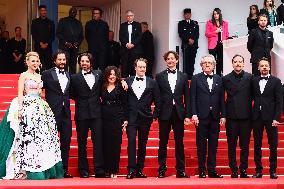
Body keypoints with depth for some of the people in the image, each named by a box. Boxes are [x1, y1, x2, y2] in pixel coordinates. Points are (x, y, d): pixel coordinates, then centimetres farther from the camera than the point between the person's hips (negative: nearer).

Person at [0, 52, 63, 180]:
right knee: (29, 136, -11)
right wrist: (20, 108, -15)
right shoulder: (24, 75, 1)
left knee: (42, 136, 1)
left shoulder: (39, 76, 19)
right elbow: (20, 94, -5)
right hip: (28, 107, -7)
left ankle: (43, 167, 4)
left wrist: (45, 106, 13)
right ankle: (31, 170, -8)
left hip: (40, 107, 7)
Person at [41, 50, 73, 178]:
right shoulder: (47, 74, 0)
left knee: (66, 142, 5)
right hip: (53, 112, -5)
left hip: (66, 112, 5)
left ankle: (64, 170, 11)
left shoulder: (68, 75, 16)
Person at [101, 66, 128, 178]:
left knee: (116, 144, -2)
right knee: (106, 144, 2)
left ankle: (114, 170, 3)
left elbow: (125, 104, 1)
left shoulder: (120, 87, 2)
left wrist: (125, 119, -4)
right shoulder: (102, 87, 9)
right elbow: (100, 102, 13)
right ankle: (106, 169, 9)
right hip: (104, 117, 3)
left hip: (117, 118, -2)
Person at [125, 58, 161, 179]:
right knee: (131, 142, -11)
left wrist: (155, 115, 4)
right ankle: (131, 170, -11)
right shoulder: (127, 81, 7)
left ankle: (139, 170, 11)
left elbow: (157, 101, 10)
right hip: (131, 118, -1)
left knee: (142, 144, 5)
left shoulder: (152, 83, 6)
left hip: (145, 118, 1)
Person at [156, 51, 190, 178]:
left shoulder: (183, 77, 9)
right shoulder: (160, 76, 5)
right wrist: (157, 113, -4)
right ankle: (161, 169, 9)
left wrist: (187, 115, 0)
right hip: (165, 113, -1)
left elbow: (187, 97, 7)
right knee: (163, 142, 3)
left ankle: (180, 170, 7)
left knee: (179, 142, 4)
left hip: (178, 113, 1)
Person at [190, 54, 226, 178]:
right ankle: (202, 171, 6)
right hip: (201, 117, -3)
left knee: (213, 145, 5)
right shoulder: (196, 79, 4)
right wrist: (194, 114, -9)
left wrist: (223, 115, 3)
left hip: (215, 117, 3)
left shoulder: (219, 79, 11)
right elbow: (192, 98, -1)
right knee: (201, 145, 1)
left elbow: (222, 99, 9)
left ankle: (212, 170, 10)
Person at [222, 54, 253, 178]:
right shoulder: (226, 79, 5)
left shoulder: (250, 78, 4)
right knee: (231, 145, 3)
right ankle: (233, 170, 9)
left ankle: (243, 170, 8)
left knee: (245, 145, 3)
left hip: (246, 116, 0)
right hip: (231, 116, 0)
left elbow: (252, 95, 9)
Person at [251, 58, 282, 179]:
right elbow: (252, 97, 10)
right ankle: (258, 170, 10)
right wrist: (252, 114, -2)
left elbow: (279, 101, -2)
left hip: (270, 117, -2)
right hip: (257, 117, 2)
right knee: (257, 145, 5)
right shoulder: (254, 81, 10)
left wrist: (276, 118, -9)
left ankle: (273, 170, 8)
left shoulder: (276, 81, 2)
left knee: (273, 145, 1)